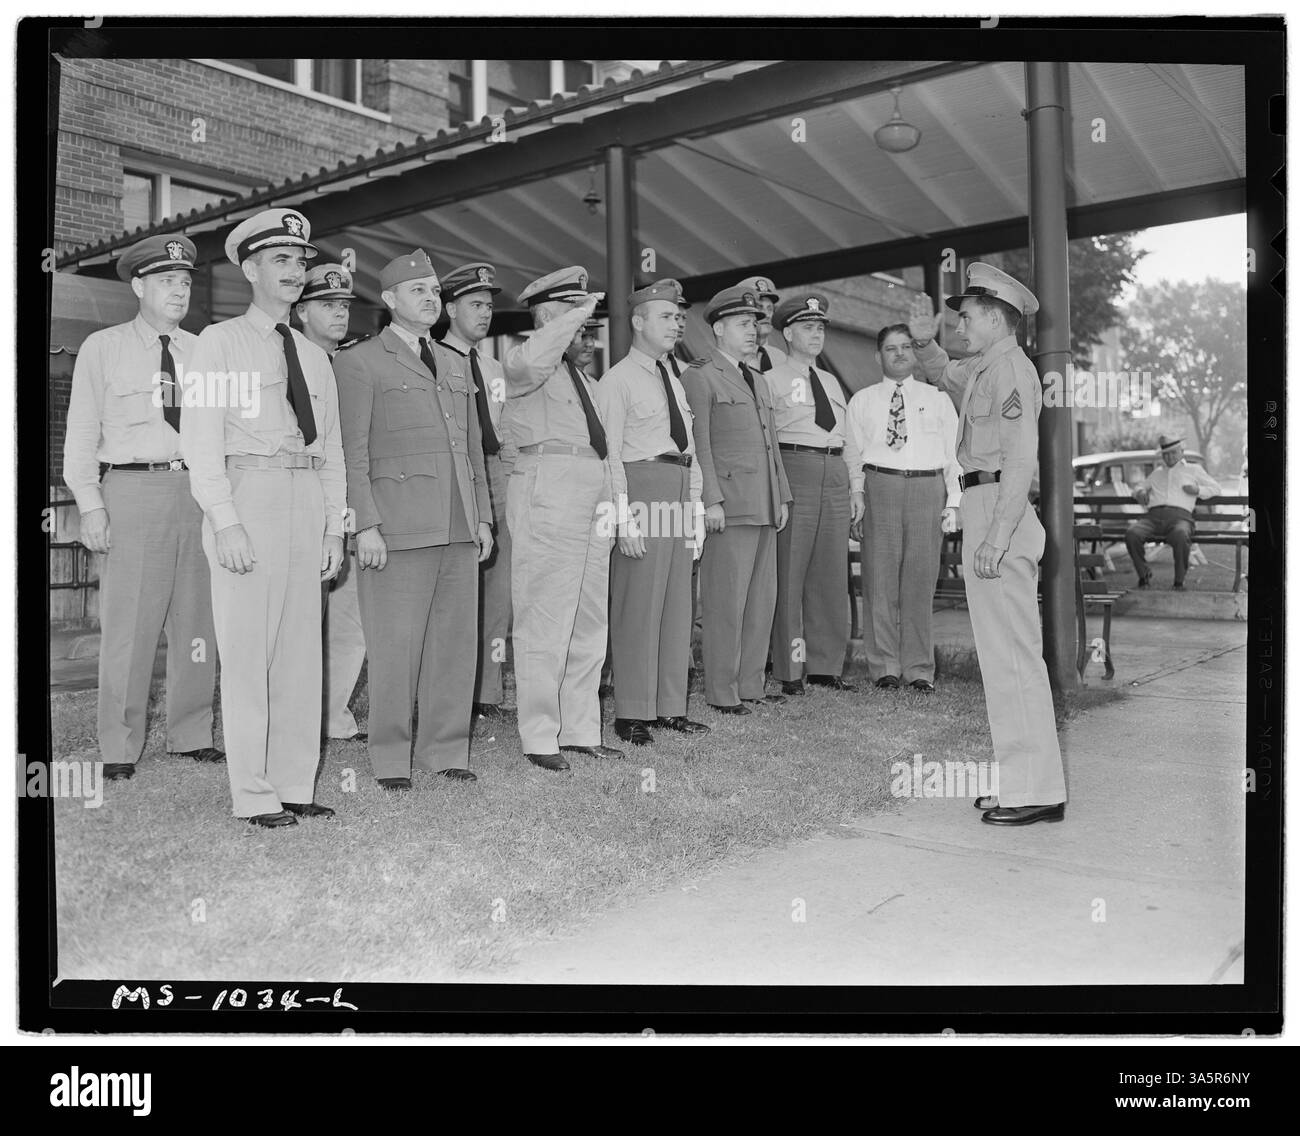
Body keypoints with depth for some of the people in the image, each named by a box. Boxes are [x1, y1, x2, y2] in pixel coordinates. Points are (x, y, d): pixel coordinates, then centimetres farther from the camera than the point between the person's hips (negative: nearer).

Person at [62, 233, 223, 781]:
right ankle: (118, 749, 7)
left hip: (198, 490, 3)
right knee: (128, 621, -3)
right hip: (132, 490, -3)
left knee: (196, 620, 7)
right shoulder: (102, 348, 6)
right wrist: (90, 504, -5)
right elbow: (81, 433, 5)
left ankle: (191, 736, 18)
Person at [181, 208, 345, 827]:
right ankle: (254, 794, 2)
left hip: (307, 498, 5)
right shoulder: (220, 343, 3)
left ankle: (296, 784, 13)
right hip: (247, 492, -5)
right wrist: (224, 520, -15)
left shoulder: (314, 356, 19)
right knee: (248, 649, -5)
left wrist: (334, 527, 11)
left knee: (302, 649, 6)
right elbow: (201, 439, -5)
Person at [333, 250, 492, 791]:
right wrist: (366, 525, -11)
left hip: (459, 526, 6)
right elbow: (353, 452, -3)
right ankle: (391, 759, 10)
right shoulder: (359, 362, 3)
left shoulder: (456, 365, 22)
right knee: (395, 646, -2)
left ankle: (445, 750, 18)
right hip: (399, 523, -5)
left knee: (456, 641, 7)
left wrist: (483, 517, 15)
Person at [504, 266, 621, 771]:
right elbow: (533, 359, -27)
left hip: (592, 496, 9)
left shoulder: (582, 377, 26)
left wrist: (610, 501, 16)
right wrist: (580, 312, -16)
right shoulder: (521, 362, 0)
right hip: (547, 490, -9)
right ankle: (539, 738, -1)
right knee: (545, 621, -7)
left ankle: (580, 730, 19)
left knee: (590, 623, 11)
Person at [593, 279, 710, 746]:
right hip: (642, 487, -8)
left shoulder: (672, 380, 21)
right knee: (638, 605, -6)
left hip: (680, 492, 8)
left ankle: (670, 707, 18)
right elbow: (609, 454, -10)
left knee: (677, 604, 9)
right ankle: (632, 713, 3)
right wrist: (623, 516, -17)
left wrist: (695, 504, 14)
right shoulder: (617, 380, -3)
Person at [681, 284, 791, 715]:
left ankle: (750, 685, 18)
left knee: (762, 598, 9)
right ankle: (721, 692, 3)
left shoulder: (757, 380, 23)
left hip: (764, 505, 8)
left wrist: (782, 497, 18)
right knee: (726, 598, -5)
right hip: (729, 504, -8)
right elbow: (698, 443, -10)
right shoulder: (699, 376, -2)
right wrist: (710, 500, -16)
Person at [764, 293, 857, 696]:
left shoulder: (831, 381, 21)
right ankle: (789, 670, 2)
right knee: (789, 572, -5)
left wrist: (849, 491, 16)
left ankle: (826, 666, 16)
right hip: (794, 470, -6)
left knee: (832, 573, 7)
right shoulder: (772, 380, 2)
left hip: (835, 474, 6)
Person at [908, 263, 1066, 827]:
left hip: (1000, 510, -10)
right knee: (1005, 652, 12)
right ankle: (1022, 781, 20)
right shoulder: (984, 368, 18)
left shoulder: (1011, 368, -11)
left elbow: (1021, 458, -20)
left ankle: (1035, 790, -4)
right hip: (980, 507, 10)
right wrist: (923, 341, 17)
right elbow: (944, 372, 39)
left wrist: (996, 537, -25)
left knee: (1010, 653, -9)